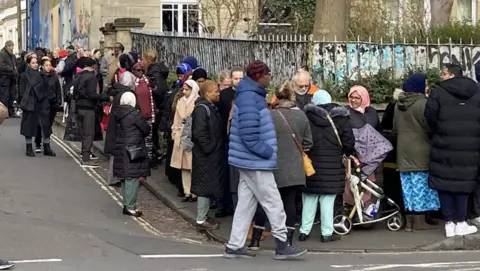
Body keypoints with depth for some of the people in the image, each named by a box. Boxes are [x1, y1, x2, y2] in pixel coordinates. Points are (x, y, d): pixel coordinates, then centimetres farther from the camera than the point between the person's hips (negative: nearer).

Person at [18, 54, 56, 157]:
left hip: (42, 104, 4)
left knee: (46, 125, 1)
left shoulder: (41, 75, 10)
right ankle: (29, 148, 12)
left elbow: (46, 89, 13)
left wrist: (48, 99, 3)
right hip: (30, 105, -4)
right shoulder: (24, 76, -3)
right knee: (29, 126, 3)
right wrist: (24, 103, -9)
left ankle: (46, 148, 7)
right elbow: (21, 92, -3)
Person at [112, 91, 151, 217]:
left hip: (120, 149, 8)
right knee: (133, 178, -4)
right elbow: (146, 129, -8)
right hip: (133, 149, -8)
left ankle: (127, 204, 21)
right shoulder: (134, 114, -14)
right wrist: (140, 135, 11)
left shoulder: (118, 113, 7)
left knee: (126, 178, 14)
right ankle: (130, 206, -5)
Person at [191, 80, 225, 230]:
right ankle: (201, 219, 4)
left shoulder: (211, 107, 13)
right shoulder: (202, 108, -18)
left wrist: (217, 148, 14)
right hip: (206, 156, -10)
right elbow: (199, 132, -26)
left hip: (212, 155, 10)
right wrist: (209, 148, -21)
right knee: (206, 186, -4)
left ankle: (203, 216, 24)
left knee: (208, 186, 15)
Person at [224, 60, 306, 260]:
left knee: (246, 204, 10)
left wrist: (267, 151, 13)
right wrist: (268, 152, -18)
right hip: (256, 161, -10)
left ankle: (234, 246, 12)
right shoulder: (249, 97, -18)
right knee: (273, 204, -3)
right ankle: (282, 245, 3)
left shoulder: (252, 95, 14)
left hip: (251, 160, 10)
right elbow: (249, 134, -25)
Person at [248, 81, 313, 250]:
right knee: (290, 202, 6)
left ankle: (255, 240, 9)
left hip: (273, 167, -3)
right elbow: (308, 142, 6)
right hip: (294, 169, 3)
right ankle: (288, 240, 7)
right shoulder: (301, 115, 1)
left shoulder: (270, 116, -12)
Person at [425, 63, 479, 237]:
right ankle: (461, 223, 9)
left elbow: (430, 118, -7)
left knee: (444, 183, 6)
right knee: (463, 182, 9)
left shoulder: (438, 92, -6)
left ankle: (449, 223, 5)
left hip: (444, 147, -3)